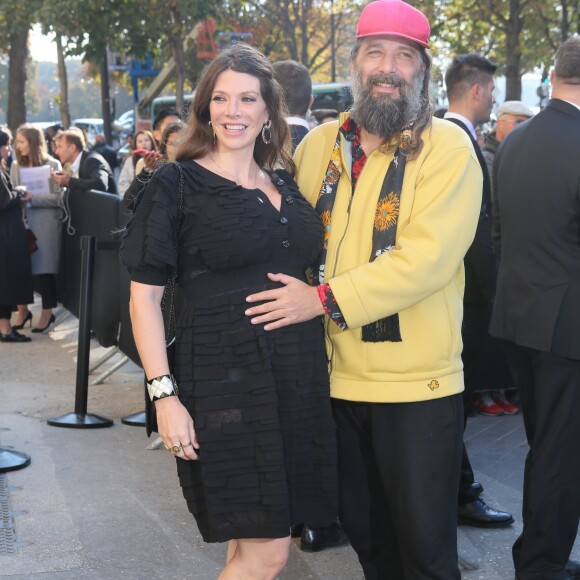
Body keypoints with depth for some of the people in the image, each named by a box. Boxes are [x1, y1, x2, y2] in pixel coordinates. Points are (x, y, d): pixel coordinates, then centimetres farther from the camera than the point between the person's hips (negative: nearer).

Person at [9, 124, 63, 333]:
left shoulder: (52, 165, -3)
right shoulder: (16, 166, 9)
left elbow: (59, 198, -10)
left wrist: (32, 198, -18)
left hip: (46, 223, -4)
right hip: (21, 222, 4)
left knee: (44, 269, 1)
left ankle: (47, 313, 12)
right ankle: (23, 311, 17)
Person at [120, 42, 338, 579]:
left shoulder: (286, 185, 12)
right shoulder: (177, 186, -4)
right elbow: (145, 296, -6)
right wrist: (164, 394, -13)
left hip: (298, 375, 5)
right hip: (225, 378, -5)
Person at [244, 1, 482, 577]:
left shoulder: (447, 148, -10)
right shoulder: (317, 146, 6)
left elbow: (427, 258, -21)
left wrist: (324, 298, -23)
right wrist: (289, 297, -2)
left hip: (417, 382, -5)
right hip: (337, 376, 5)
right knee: (362, 526, 19)